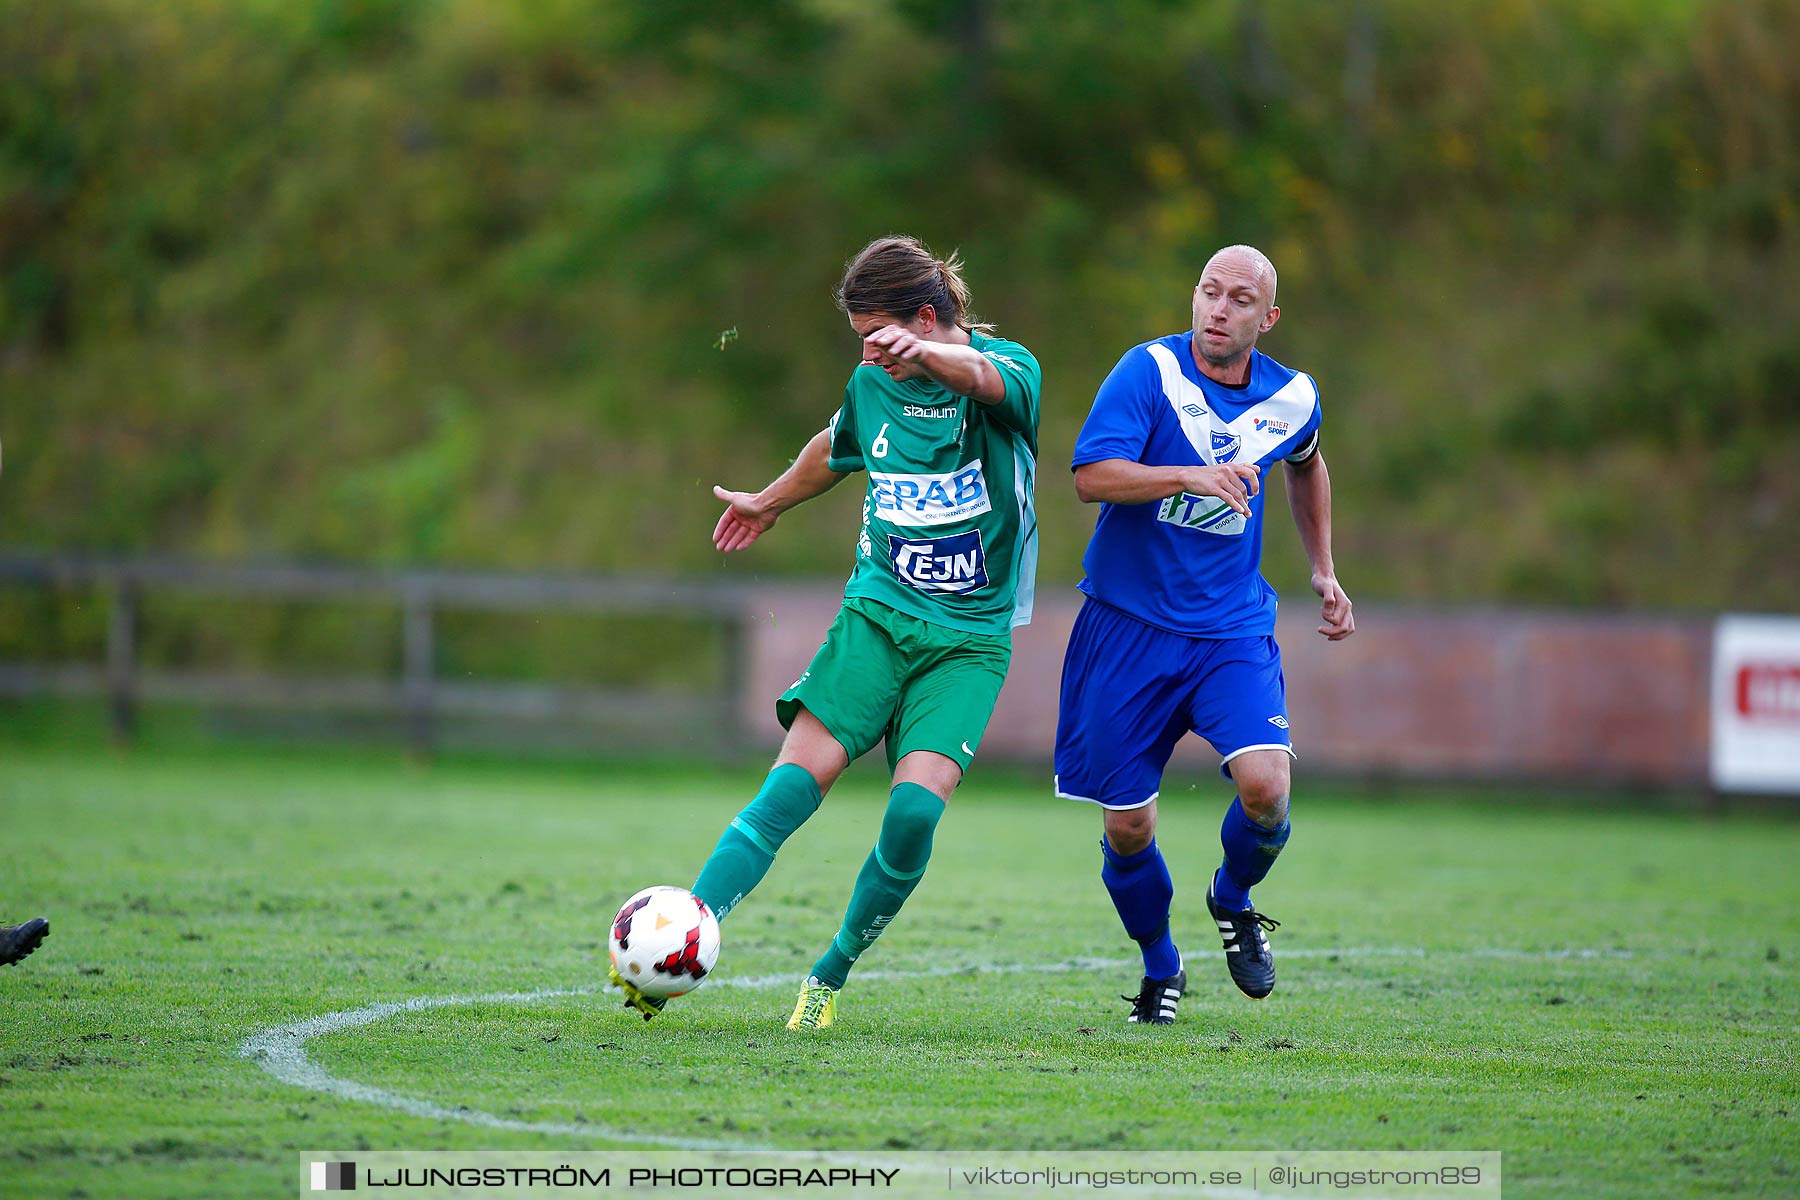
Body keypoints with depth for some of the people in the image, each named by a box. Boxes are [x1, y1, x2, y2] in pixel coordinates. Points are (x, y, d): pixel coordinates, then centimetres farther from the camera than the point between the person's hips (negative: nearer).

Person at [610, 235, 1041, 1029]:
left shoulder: (1008, 368, -10)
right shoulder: (872, 384, 6)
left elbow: (986, 376, -36)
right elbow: (835, 448, 29)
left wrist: (925, 353, -58)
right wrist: (770, 503, 46)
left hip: (970, 640, -3)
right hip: (878, 613, 3)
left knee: (916, 808, -19)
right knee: (793, 784, -14)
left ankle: (831, 975, 1)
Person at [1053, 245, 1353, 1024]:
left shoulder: (1291, 399, 2)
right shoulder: (1149, 371, -11)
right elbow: (1091, 477, -23)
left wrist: (1323, 573, 24)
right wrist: (1192, 476, -35)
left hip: (1232, 628, 2)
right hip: (1129, 627, -2)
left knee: (1264, 784, -21)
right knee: (1126, 828, 1)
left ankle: (1234, 901, 13)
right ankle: (1160, 970, 28)